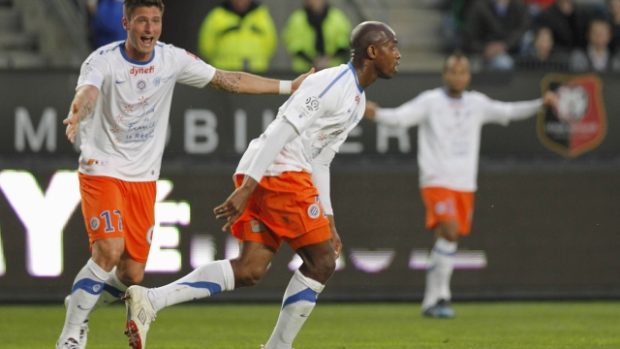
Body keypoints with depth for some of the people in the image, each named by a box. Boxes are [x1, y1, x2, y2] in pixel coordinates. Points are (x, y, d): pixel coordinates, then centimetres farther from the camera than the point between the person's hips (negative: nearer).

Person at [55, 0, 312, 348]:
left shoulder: (172, 59, 0)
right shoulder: (104, 60, -14)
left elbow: (228, 80, 8)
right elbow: (87, 92, -35)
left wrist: (288, 86, 7)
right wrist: (77, 115, -59)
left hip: (143, 178, 5)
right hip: (103, 171, -5)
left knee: (132, 274, 1)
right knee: (109, 250, -24)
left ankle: (80, 304, 31)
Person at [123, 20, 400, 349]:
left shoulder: (357, 100, 21)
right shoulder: (334, 84, -11)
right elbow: (283, 130, -19)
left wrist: (327, 221, 22)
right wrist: (247, 188, -25)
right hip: (280, 173, -9)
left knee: (250, 270, -1)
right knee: (321, 262, -2)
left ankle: (149, 300, -10)